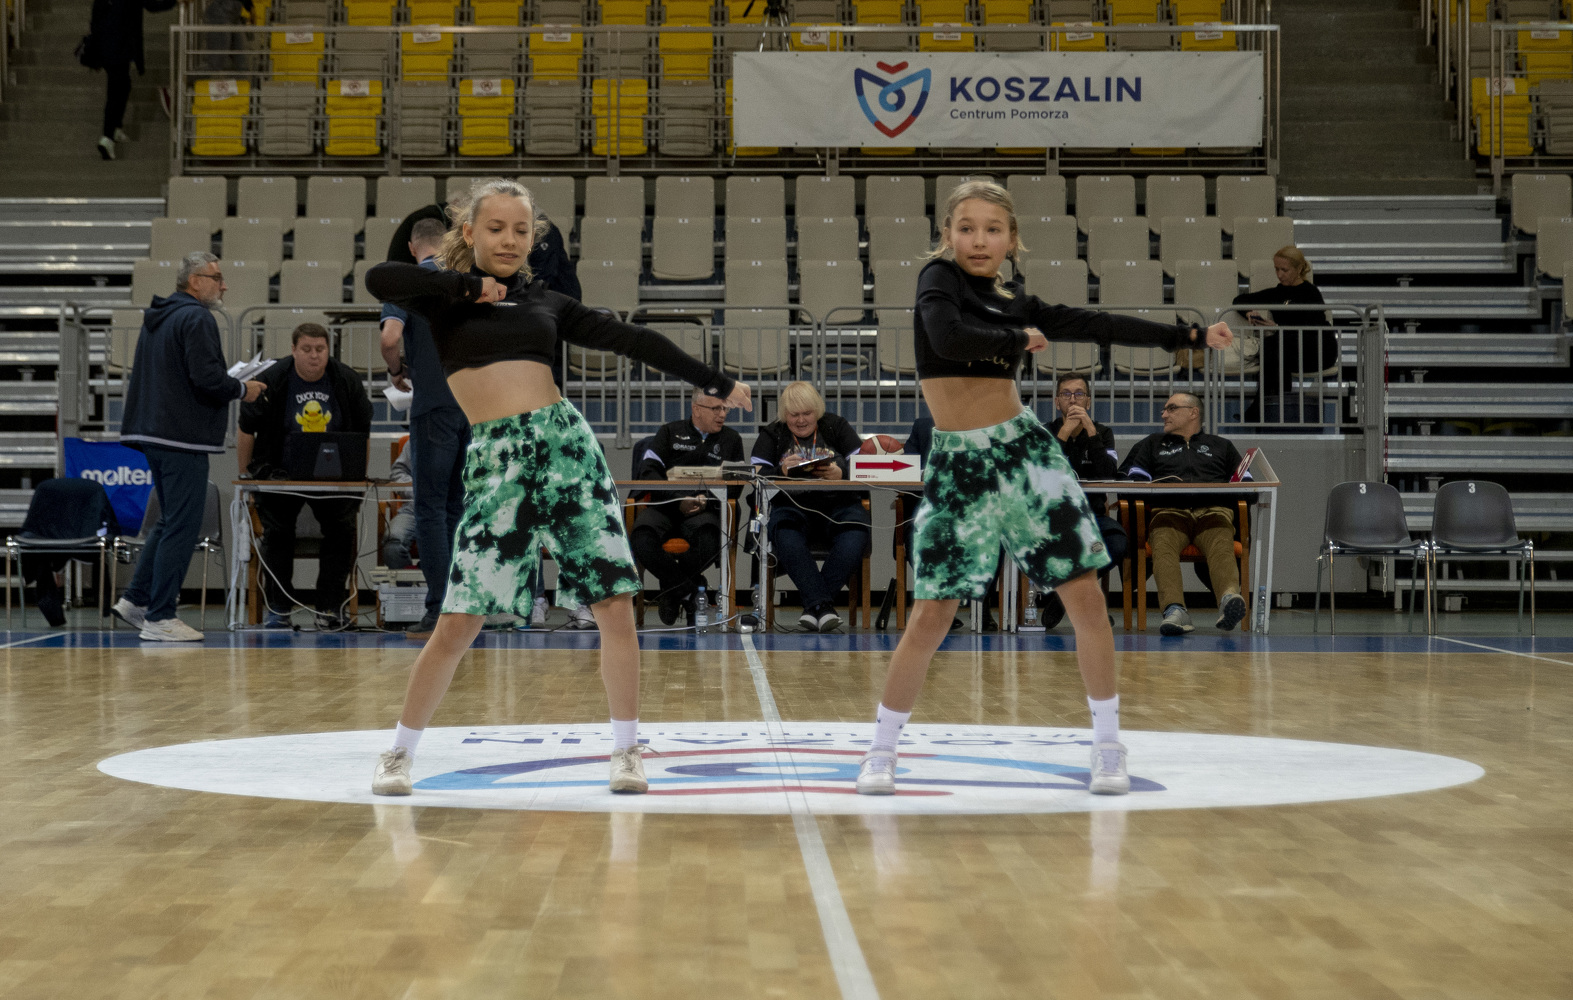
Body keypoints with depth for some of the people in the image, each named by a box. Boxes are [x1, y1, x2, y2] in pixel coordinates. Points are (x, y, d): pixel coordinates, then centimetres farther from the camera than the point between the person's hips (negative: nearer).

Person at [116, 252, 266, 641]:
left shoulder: (156, 319, 18)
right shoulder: (196, 318, -12)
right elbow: (207, 379, -21)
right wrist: (242, 389, -3)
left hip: (153, 434, 10)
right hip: (184, 437, -10)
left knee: (170, 521, 19)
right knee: (182, 527, -5)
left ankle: (136, 599, 18)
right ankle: (159, 617, -4)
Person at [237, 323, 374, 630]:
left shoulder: (347, 380, 0)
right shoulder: (271, 381, -6)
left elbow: (362, 432, 10)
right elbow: (246, 429, 2)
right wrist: (248, 471, 3)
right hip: (281, 474, -1)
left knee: (342, 530, -14)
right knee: (277, 533, -13)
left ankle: (330, 609, -6)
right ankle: (277, 610, -1)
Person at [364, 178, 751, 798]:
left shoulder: (546, 302, 16)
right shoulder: (447, 296, 7)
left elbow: (630, 340, 19)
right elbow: (379, 280, -13)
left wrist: (715, 383, 22)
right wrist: (469, 285, -7)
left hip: (567, 444, 3)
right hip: (497, 461, -3)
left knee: (615, 605, -3)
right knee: (460, 620, -6)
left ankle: (626, 751, 11)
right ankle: (399, 753, 11)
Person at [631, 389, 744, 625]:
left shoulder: (731, 439, 18)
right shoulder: (670, 433, 13)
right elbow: (648, 472, 1)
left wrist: (706, 500, -11)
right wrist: (679, 501, -12)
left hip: (704, 511, 0)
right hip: (663, 507, 0)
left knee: (709, 539, -38)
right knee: (642, 538, -35)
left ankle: (672, 589, -12)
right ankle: (689, 592, -16)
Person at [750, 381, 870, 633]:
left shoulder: (837, 426, 16)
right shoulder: (771, 434, 15)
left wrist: (842, 472, -17)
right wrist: (781, 471, -18)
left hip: (838, 502, 1)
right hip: (791, 505, -1)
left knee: (856, 532, -32)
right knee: (785, 534, -36)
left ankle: (813, 605, -32)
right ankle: (823, 604, -40)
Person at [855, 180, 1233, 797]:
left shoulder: (1018, 306, 10)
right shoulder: (939, 278, -2)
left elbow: (1101, 327, 16)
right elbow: (946, 337, -22)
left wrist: (1191, 336, 18)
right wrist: (1019, 341, -7)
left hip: (1024, 452, 4)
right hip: (957, 467, -4)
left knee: (1085, 596, 0)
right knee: (931, 616, -6)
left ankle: (1108, 746, 13)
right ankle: (881, 751, 11)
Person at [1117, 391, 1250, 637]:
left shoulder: (1222, 446, 35)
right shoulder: (1151, 444, 36)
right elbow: (1129, 481, 19)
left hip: (1213, 509, 0)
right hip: (1168, 510, 0)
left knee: (1221, 544, -37)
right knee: (1163, 543, -38)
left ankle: (1230, 599, -65)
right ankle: (1174, 610, -59)